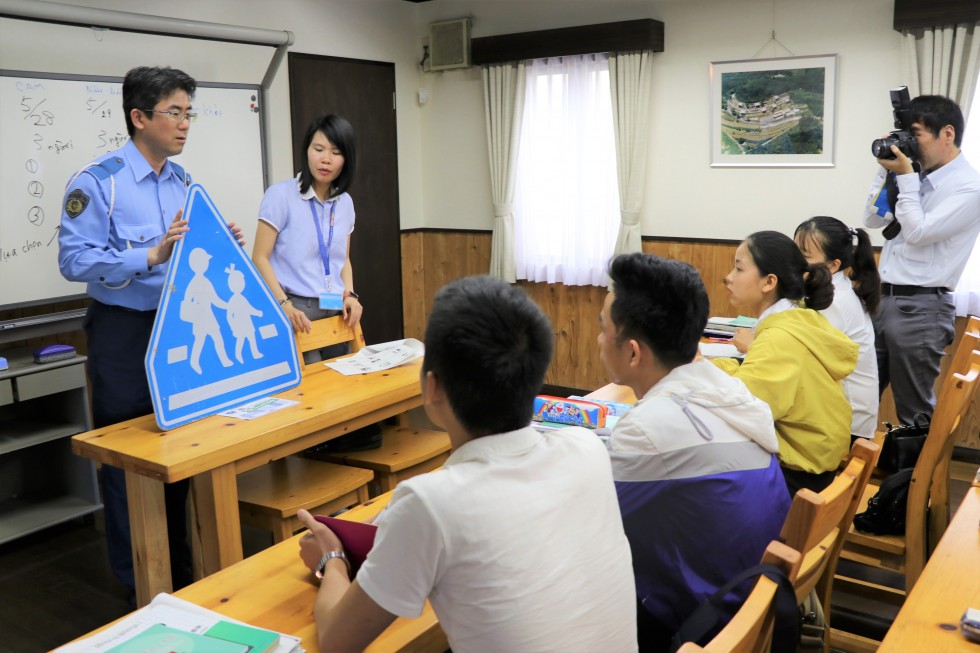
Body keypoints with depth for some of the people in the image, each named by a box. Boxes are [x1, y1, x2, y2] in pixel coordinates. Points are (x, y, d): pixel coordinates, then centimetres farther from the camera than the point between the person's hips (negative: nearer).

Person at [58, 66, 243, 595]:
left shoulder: (183, 182, 9)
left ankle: (179, 568, 31)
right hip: (124, 332, -6)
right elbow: (74, 260, -17)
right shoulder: (99, 181, -11)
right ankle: (138, 585, 21)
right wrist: (151, 257, -26)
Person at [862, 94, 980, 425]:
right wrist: (886, 170, 5)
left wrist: (905, 177, -12)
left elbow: (918, 232, -18)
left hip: (920, 308, -7)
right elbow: (873, 220, 15)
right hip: (881, 298, 8)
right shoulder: (917, 177, 11)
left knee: (914, 414, 4)